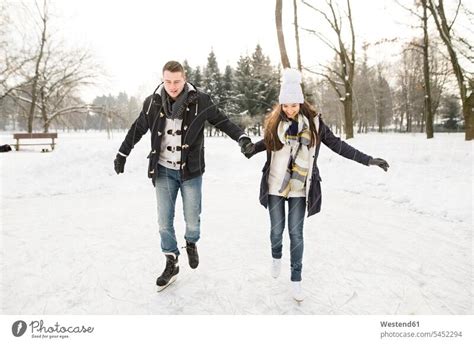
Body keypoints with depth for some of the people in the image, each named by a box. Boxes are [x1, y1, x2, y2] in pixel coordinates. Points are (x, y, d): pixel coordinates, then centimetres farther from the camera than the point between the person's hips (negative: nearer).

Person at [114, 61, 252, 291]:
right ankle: (171, 264, 24)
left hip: (190, 171, -2)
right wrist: (122, 154, 14)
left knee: (192, 221, 2)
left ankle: (191, 244, 37)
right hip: (163, 171, 2)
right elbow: (137, 129, 10)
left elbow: (222, 122, -1)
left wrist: (242, 138, -17)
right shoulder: (153, 102, -4)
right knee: (164, 222, 5)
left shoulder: (199, 101, -10)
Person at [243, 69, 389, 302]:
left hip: (299, 187, -1)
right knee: (277, 230, 7)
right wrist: (252, 148, 0)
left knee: (296, 233, 1)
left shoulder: (313, 121, -4)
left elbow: (336, 144, 1)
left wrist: (367, 160, -1)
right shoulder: (274, 122, -1)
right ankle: (276, 257, 40)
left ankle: (296, 279, 15)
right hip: (275, 185, 1)